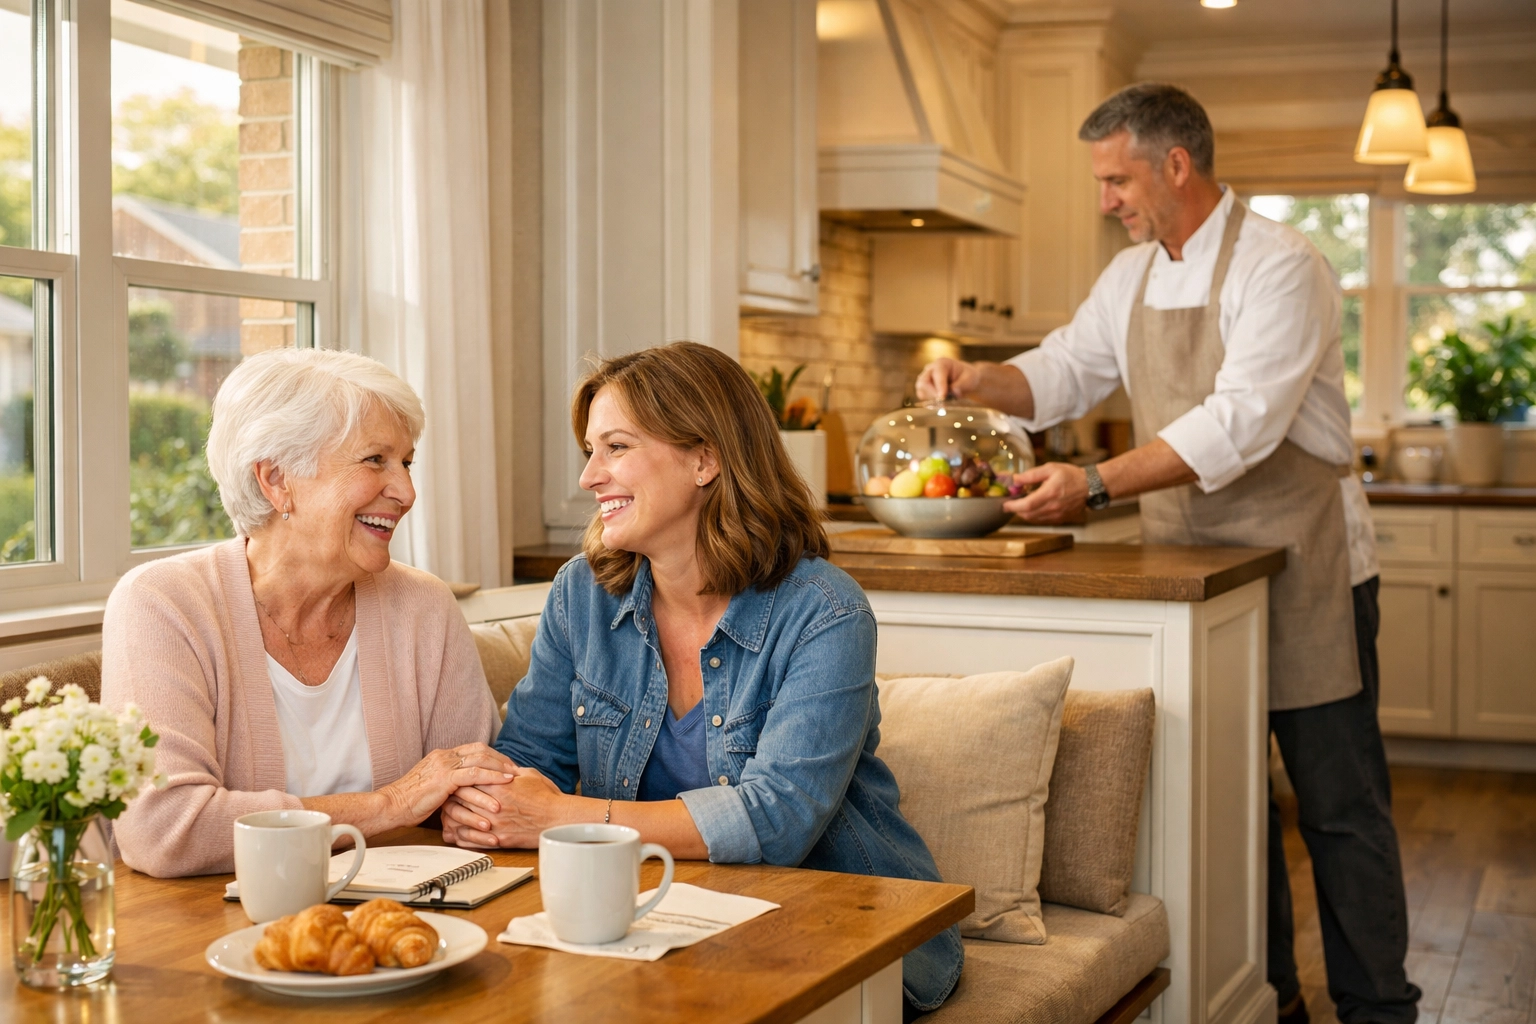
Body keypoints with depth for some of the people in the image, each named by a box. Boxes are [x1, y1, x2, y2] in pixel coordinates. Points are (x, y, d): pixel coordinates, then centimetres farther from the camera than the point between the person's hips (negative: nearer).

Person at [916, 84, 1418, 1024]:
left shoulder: (1278, 267, -15)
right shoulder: (1132, 277, 10)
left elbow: (1240, 424, -25)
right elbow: (1064, 372, 17)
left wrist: (1099, 484, -31)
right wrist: (981, 380, -4)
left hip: (1302, 567, -7)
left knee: (1339, 801, -1)